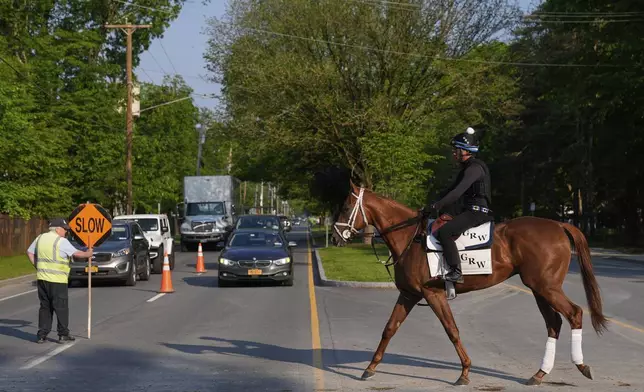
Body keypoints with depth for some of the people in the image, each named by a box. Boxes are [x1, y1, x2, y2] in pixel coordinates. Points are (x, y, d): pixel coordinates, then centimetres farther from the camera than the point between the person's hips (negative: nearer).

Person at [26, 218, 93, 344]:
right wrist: (88, 254, 8)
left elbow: (30, 252, 17)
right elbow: (76, 253, -9)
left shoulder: (40, 238, 10)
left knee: (45, 307, 13)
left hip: (42, 278, 6)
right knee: (61, 307, 4)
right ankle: (63, 334, 7)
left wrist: (37, 267, 17)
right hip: (57, 280, -6)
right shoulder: (61, 241, -11)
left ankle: (41, 335, 11)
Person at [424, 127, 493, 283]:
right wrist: (434, 205, 12)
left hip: (477, 211, -11)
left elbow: (457, 192, -24)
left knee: (444, 232, -25)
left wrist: (435, 207, -25)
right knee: (435, 229, 14)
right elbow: (452, 190, 23)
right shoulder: (467, 168, 20)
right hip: (468, 210, 11)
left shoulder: (475, 167, -14)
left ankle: (455, 272, -27)